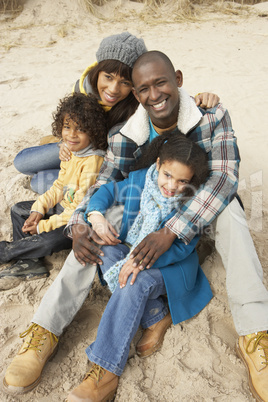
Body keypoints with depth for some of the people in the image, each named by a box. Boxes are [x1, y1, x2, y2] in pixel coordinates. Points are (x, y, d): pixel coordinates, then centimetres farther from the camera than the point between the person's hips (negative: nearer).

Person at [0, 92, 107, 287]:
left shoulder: (93, 162, -28)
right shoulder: (71, 151, 1)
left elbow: (80, 207, -26)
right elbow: (60, 185, 9)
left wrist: (45, 225, -18)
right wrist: (39, 209, -4)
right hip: (63, 207, 10)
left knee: (49, 240, -31)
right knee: (18, 210, 10)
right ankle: (29, 263, 0)